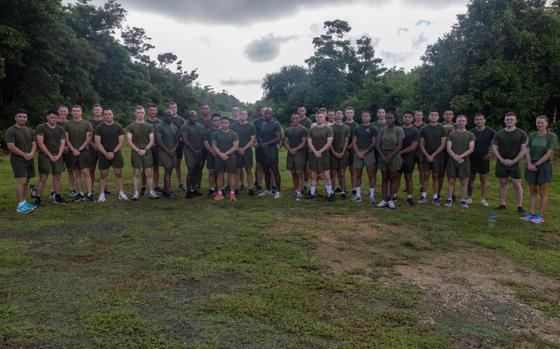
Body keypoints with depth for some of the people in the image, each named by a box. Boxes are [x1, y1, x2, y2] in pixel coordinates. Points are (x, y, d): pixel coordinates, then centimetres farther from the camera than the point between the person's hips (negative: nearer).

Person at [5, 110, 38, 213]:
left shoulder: (29, 130, 14)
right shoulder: (11, 130, -7)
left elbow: (34, 144, 13)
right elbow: (11, 147, -13)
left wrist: (31, 154, -6)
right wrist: (24, 154, -12)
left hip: (29, 159, 7)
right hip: (18, 159, -7)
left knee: (26, 182, 8)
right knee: (22, 181, -13)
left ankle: (24, 203, 14)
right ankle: (20, 206, -12)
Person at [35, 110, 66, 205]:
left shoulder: (60, 129, 11)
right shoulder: (41, 128, -3)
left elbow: (62, 143, 7)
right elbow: (40, 143, -9)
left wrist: (58, 155, -7)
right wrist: (50, 155, -13)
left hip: (58, 157, 5)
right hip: (45, 156, -4)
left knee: (57, 177, 10)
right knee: (43, 178, -5)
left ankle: (57, 197, 18)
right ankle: (38, 199, 2)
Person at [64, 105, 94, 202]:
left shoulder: (87, 124, 3)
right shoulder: (67, 124, 8)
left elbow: (88, 139, -1)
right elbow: (67, 139, 5)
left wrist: (80, 149, -9)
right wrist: (73, 150, -8)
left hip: (84, 151, -2)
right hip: (73, 152, 2)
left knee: (86, 172, -7)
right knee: (77, 173, 6)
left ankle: (90, 194, -7)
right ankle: (80, 193, 13)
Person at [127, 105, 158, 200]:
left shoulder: (149, 127, 10)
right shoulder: (131, 127, 5)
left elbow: (151, 141, 4)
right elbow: (129, 141, -2)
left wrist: (145, 150, -10)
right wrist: (138, 150, -13)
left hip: (147, 152, 1)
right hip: (135, 153, -1)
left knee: (149, 173, 0)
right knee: (136, 173, 0)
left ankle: (151, 192, 5)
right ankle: (136, 193, 4)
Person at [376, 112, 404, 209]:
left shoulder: (399, 130, -3)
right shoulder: (382, 130, 7)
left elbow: (399, 146, -7)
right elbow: (378, 145, 4)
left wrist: (390, 156, -13)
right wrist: (383, 156, -9)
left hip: (394, 156, -3)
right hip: (383, 156, 3)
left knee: (393, 179, 1)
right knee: (384, 178, 4)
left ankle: (391, 200, 6)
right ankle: (384, 200, 7)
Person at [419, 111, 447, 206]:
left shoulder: (442, 129, 1)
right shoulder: (424, 129, 5)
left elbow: (443, 144, -4)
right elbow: (421, 144, 3)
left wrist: (433, 155, -11)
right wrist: (427, 155, -9)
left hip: (437, 156, -1)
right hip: (426, 156, 1)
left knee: (435, 176, 3)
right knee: (426, 176, 2)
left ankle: (435, 198, 6)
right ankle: (424, 196, 7)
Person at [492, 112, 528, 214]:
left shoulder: (521, 134, -2)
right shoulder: (499, 134, 4)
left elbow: (524, 150, -5)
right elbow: (494, 148, 1)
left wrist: (513, 161, -13)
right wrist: (503, 160, -9)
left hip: (515, 163, -2)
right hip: (501, 163, 2)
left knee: (517, 185, -3)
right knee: (503, 183, 8)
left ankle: (520, 207, 2)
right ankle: (502, 204, 15)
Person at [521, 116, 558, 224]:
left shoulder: (552, 136, -7)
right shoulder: (532, 135, 5)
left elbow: (549, 154, -13)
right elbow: (528, 151, 2)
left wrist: (536, 164, -14)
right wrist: (529, 164, -13)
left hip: (544, 166, -4)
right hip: (531, 166, 4)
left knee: (543, 193, 3)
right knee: (533, 191, 8)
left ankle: (541, 216, 10)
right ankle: (532, 213, 14)